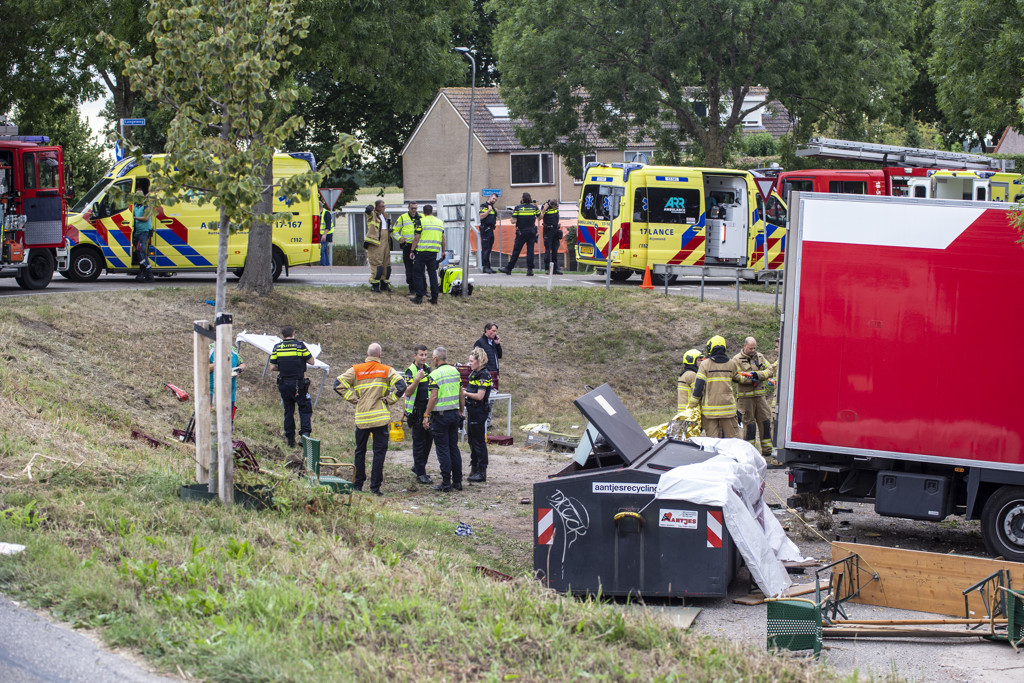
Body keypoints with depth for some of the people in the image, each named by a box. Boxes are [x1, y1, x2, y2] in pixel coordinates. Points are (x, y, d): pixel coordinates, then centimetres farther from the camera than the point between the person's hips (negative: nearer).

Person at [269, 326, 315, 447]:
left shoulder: (277, 347, 2)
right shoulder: (300, 345, -6)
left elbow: (272, 367, 2)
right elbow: (311, 362, -1)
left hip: (284, 384, 3)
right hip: (298, 383, -3)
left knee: (288, 410, 13)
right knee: (304, 408, 5)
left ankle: (290, 438, 15)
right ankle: (305, 432, -15)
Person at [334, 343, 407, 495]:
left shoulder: (356, 370, 3)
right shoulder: (387, 370, -1)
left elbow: (339, 384, -5)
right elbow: (401, 386, -13)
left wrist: (353, 399, 1)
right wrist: (389, 400, -2)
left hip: (361, 418, 2)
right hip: (380, 417, -2)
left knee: (360, 451, 15)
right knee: (379, 451, 2)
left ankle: (358, 484, 20)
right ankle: (375, 486, -1)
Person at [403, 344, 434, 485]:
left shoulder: (428, 369, 12)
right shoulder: (411, 371, -11)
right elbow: (408, 392, -19)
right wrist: (417, 379, -30)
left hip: (428, 409, 7)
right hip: (417, 411, -7)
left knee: (428, 439, 11)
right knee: (419, 442, -4)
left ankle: (418, 467, 26)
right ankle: (420, 474, -1)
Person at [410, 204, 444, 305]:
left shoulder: (422, 221, -6)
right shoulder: (440, 222, 9)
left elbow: (417, 237, -8)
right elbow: (443, 238, 11)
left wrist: (412, 251, -2)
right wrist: (443, 251, 21)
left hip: (422, 251, -4)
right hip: (434, 252, 4)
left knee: (419, 274, 3)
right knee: (433, 274, 10)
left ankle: (419, 297, 0)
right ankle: (434, 297, 8)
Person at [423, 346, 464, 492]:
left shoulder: (434, 375, -13)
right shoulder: (455, 371, 7)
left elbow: (433, 397, -18)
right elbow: (461, 395, 10)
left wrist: (426, 415, -12)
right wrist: (461, 412, 20)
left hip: (440, 415, -6)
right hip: (454, 413, 6)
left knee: (443, 450, -2)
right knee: (454, 448, 13)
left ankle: (446, 483, -1)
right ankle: (457, 481, 14)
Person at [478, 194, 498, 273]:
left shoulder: (493, 208, 21)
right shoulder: (484, 206, -3)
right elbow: (481, 216, -17)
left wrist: (496, 213, 11)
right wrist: (489, 210, -16)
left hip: (491, 230, 8)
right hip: (485, 230, -8)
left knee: (489, 250, 10)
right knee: (485, 249, -10)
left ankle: (488, 267, 12)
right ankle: (485, 267, -12)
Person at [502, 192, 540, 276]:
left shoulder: (518, 208, -5)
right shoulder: (534, 207, 1)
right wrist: (537, 206, 21)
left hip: (521, 232, -2)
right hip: (531, 231, 2)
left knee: (516, 250, 1)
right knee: (530, 250, 3)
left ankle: (509, 268, 6)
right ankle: (530, 269, -1)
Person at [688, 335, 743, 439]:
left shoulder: (705, 364, -6)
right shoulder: (731, 364, 3)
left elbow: (698, 386, -8)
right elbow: (739, 378, 21)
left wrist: (692, 405, 0)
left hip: (709, 409, -2)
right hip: (728, 407, 2)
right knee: (732, 437, 7)